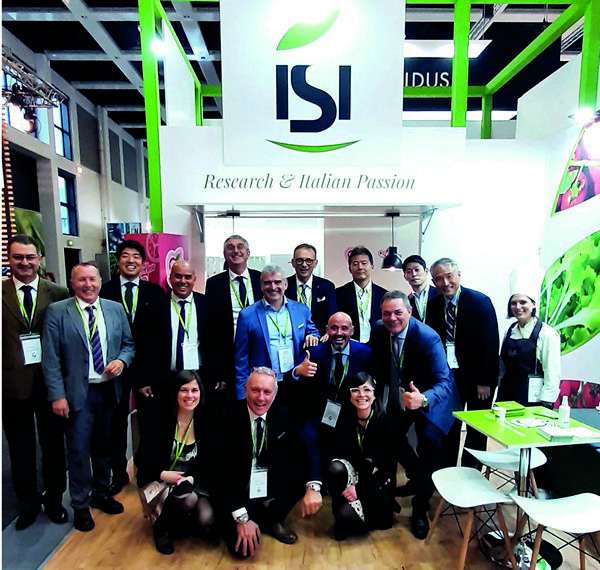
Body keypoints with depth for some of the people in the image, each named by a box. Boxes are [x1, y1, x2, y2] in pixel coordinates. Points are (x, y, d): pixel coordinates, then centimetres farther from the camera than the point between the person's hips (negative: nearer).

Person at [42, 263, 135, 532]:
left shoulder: (116, 309, 3)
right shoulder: (57, 311, -6)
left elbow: (129, 343, 10)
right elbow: (50, 358, -8)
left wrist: (122, 360, -11)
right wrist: (57, 395, -13)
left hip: (109, 390, 3)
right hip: (78, 393, -3)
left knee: (104, 446, 18)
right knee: (79, 451, 7)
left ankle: (101, 494, 39)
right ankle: (81, 506, 28)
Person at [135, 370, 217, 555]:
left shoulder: (205, 424, -1)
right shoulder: (160, 422, -8)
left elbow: (209, 464, 3)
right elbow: (141, 460, -3)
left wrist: (192, 478, -15)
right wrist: (163, 474, -18)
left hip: (194, 483, 3)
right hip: (161, 481, -3)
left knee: (206, 519, -24)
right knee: (188, 498, -34)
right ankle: (162, 526, 0)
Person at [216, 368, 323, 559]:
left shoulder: (282, 415, -8)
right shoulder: (229, 418, -19)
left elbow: (305, 452, -12)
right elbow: (224, 469, -18)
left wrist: (313, 487, -31)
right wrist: (242, 518, -23)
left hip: (271, 483, 4)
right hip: (240, 489, -3)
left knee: (304, 472, -20)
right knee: (243, 548, -22)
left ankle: (271, 520, 4)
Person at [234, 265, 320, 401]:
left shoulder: (302, 310, 5)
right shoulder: (247, 315, -2)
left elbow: (313, 332, 19)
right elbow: (241, 359, 0)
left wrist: (312, 337, -6)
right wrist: (242, 395, -3)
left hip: (296, 385, 2)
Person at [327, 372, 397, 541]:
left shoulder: (385, 420, -17)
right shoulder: (346, 417, -9)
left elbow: (389, 463, -16)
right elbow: (337, 450, -3)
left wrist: (360, 488, -21)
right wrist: (363, 465, -20)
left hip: (377, 481, -2)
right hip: (354, 470, 2)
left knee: (345, 515, -22)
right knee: (335, 467, -31)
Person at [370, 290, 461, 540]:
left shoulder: (428, 337, -31)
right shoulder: (379, 332, -15)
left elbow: (443, 382, -38)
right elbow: (377, 366, 3)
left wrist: (422, 399, -56)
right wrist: (380, 392, -6)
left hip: (430, 396, -6)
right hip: (399, 395, 6)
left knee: (429, 440, -22)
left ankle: (420, 508, 1)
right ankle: (417, 479, 41)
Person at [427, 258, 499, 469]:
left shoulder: (480, 301, -11)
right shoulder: (433, 305, 0)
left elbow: (491, 344, -13)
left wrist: (485, 381, -14)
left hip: (476, 378, -3)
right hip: (447, 377, 3)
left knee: (476, 432, 12)